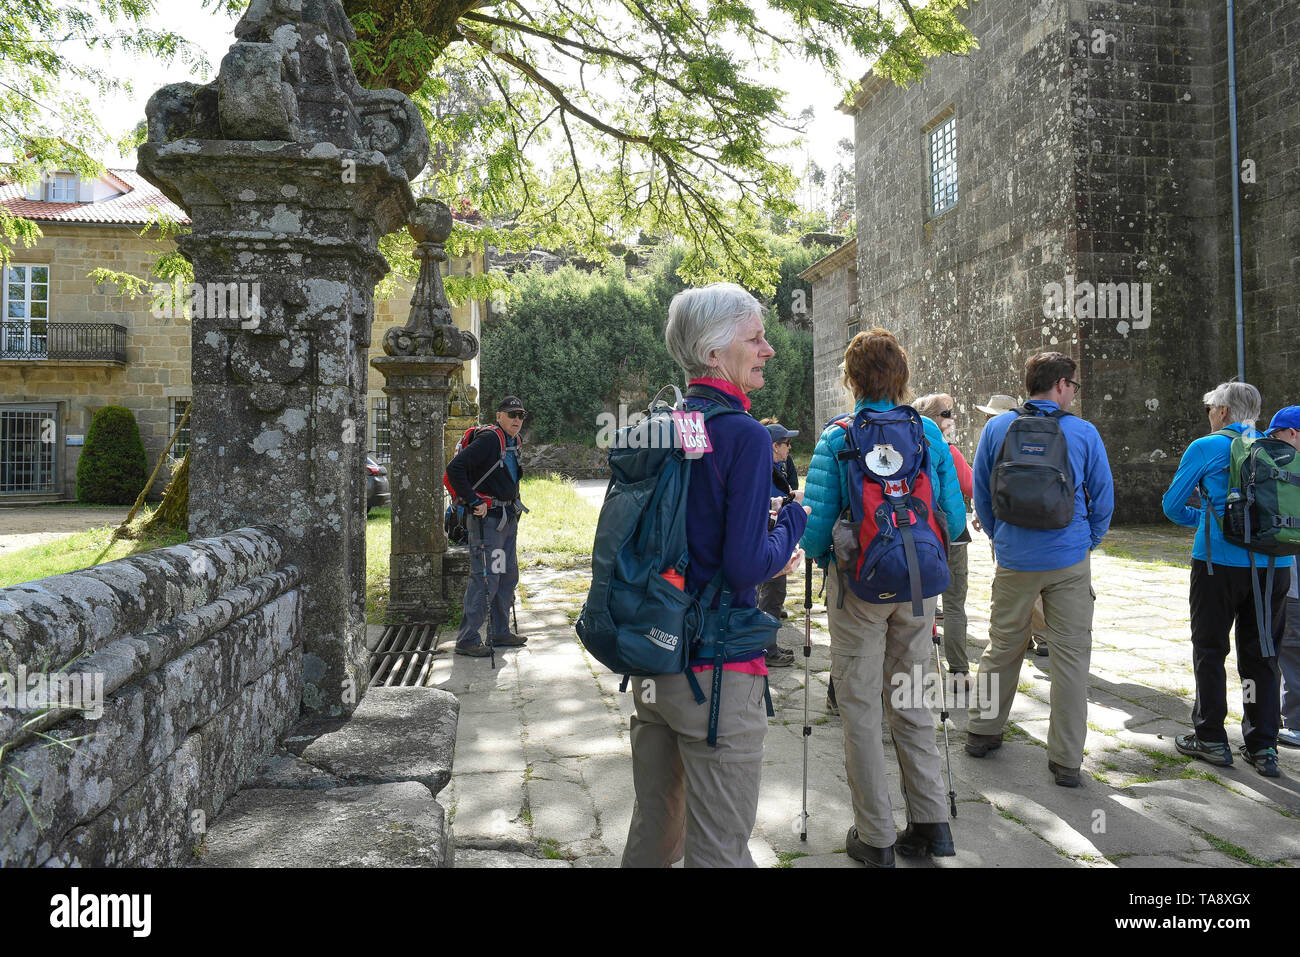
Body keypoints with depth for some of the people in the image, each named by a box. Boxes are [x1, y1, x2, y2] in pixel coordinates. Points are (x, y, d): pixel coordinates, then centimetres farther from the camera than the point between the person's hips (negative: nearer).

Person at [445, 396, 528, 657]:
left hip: (507, 518, 10)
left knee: (508, 576, 15)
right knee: (485, 579, -8)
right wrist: (474, 502, -22)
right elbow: (454, 469, -24)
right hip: (487, 518, -10)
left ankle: (500, 632, 26)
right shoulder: (488, 439, -16)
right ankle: (467, 640, -1)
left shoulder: (514, 441, 13)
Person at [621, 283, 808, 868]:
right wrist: (792, 523, -2)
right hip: (716, 670, -7)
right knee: (720, 851, 8)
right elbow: (746, 566, -21)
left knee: (653, 832, 22)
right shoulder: (744, 436, -16)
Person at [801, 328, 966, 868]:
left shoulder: (837, 439, -9)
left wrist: (820, 557, 8)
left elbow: (816, 522, -13)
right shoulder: (929, 433, 1)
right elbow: (954, 518, 2)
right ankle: (931, 823, 22)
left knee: (861, 709, 6)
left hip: (858, 585, -4)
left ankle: (876, 839, 14)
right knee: (912, 703, 17)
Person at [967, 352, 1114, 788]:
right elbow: (1103, 498, 1)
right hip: (1069, 561, -2)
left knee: (1002, 647, 16)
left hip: (1013, 560, 2)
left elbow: (981, 495, 5)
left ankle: (982, 731, 27)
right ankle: (1066, 760, 10)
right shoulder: (1083, 433, -5)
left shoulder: (996, 428, -1)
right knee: (1071, 655, 6)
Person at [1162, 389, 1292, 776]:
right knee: (1261, 655, 12)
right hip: (1275, 565, 5)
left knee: (1210, 650, 8)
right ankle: (1263, 747, 15)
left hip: (1220, 562, -4)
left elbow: (1172, 505, 3)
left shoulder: (1206, 447, -4)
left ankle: (1211, 738, 13)